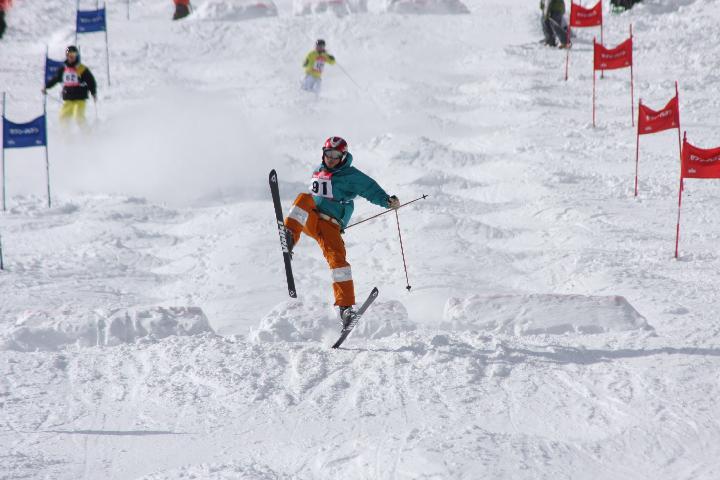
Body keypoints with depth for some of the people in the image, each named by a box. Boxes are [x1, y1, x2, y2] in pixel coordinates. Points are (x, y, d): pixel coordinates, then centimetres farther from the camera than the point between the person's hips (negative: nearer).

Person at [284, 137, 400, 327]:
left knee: (336, 258, -23)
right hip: (309, 219, 4)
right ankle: (289, 238, -45)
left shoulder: (350, 176, 2)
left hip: (330, 225, -4)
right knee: (303, 198, -26)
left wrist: (388, 201, -23)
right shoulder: (318, 172, 19)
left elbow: (371, 189, -5)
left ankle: (346, 306, -26)